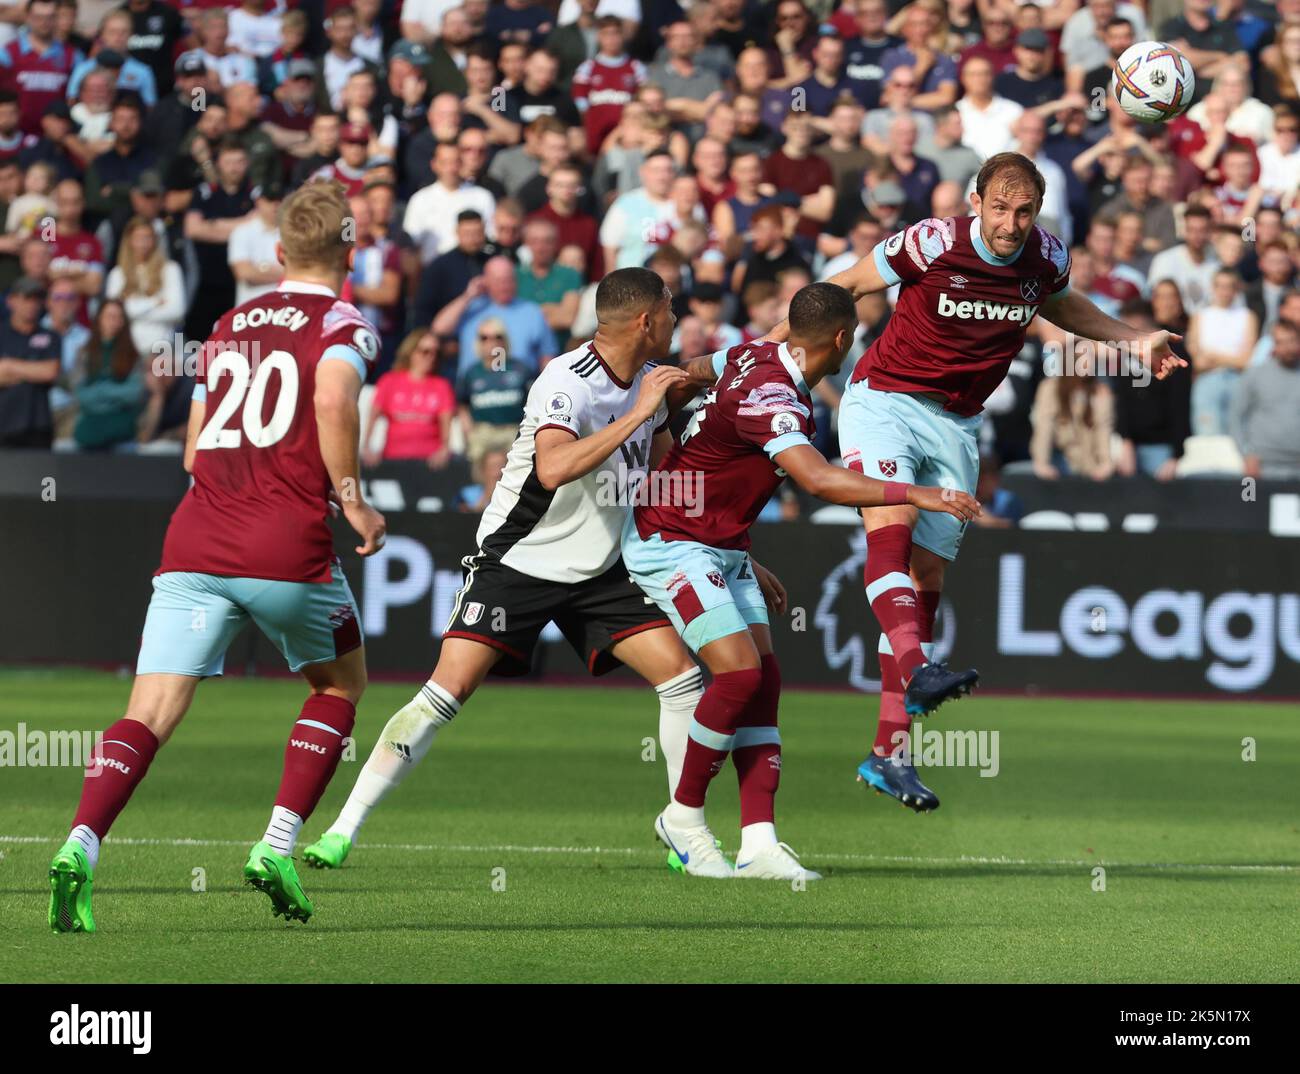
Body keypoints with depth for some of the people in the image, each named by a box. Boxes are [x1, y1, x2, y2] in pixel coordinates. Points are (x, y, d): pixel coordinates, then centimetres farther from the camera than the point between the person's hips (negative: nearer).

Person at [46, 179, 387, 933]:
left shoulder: (229, 327, 20)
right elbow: (333, 401, -20)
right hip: (290, 550, -4)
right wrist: (353, 501, -11)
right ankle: (277, 848, 9)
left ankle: (82, 844, -29)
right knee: (341, 685, 22)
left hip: (197, 538, 4)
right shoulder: (342, 326, 3)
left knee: (151, 713, -5)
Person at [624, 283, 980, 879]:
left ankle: (759, 842, -8)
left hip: (723, 548, 10)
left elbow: (692, 372, 20)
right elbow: (820, 479, -42)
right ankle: (683, 815, 2)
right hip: (671, 544, -10)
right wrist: (915, 494, -43)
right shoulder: (770, 397, -29)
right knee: (739, 672, -18)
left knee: (764, 679, -2)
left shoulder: (756, 355, 0)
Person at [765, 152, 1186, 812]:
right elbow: (847, 286, -4)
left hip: (955, 427, 4)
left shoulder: (1046, 257, -4)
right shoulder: (931, 244, -18)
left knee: (926, 577, 2)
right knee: (891, 524, -30)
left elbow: (1061, 306, 20)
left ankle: (887, 753, 5)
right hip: (883, 403, -4)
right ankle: (916, 670, -49)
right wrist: (778, 339, -5)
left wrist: (1134, 340, 12)